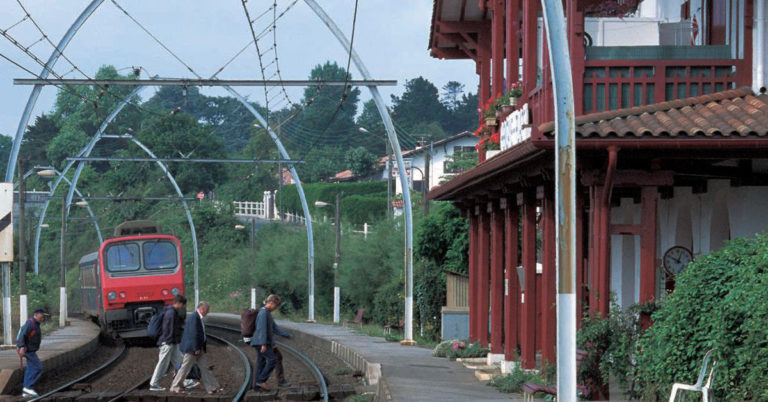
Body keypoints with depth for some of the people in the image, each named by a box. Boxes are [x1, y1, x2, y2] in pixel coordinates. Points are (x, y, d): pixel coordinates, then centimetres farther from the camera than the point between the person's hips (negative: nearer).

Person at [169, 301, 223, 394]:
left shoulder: (198, 317, 13)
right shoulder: (194, 317, -19)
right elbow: (194, 334, -23)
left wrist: (199, 348, 16)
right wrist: (196, 348, -22)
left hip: (198, 349, 10)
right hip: (192, 348, -10)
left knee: (204, 368, 9)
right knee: (185, 368, -1)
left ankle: (212, 388, 11)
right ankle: (175, 387, 9)